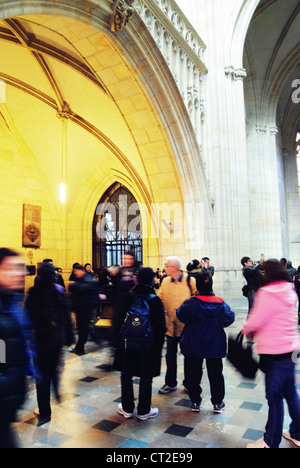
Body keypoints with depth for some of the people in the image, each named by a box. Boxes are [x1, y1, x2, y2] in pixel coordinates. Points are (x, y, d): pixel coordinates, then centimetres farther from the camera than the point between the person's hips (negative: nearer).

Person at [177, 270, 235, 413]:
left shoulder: (191, 303, -18)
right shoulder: (220, 303, -11)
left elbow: (181, 315, -8)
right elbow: (229, 318, -1)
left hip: (193, 346, -1)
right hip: (215, 346, 2)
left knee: (193, 374, 14)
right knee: (216, 374, 16)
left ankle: (195, 402, 23)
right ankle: (217, 403, 26)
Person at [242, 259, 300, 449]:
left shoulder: (267, 293, -20)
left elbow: (255, 321, -18)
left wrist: (245, 329, 3)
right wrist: (254, 328, 11)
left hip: (274, 352, -8)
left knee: (275, 397, 5)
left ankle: (271, 442, 20)